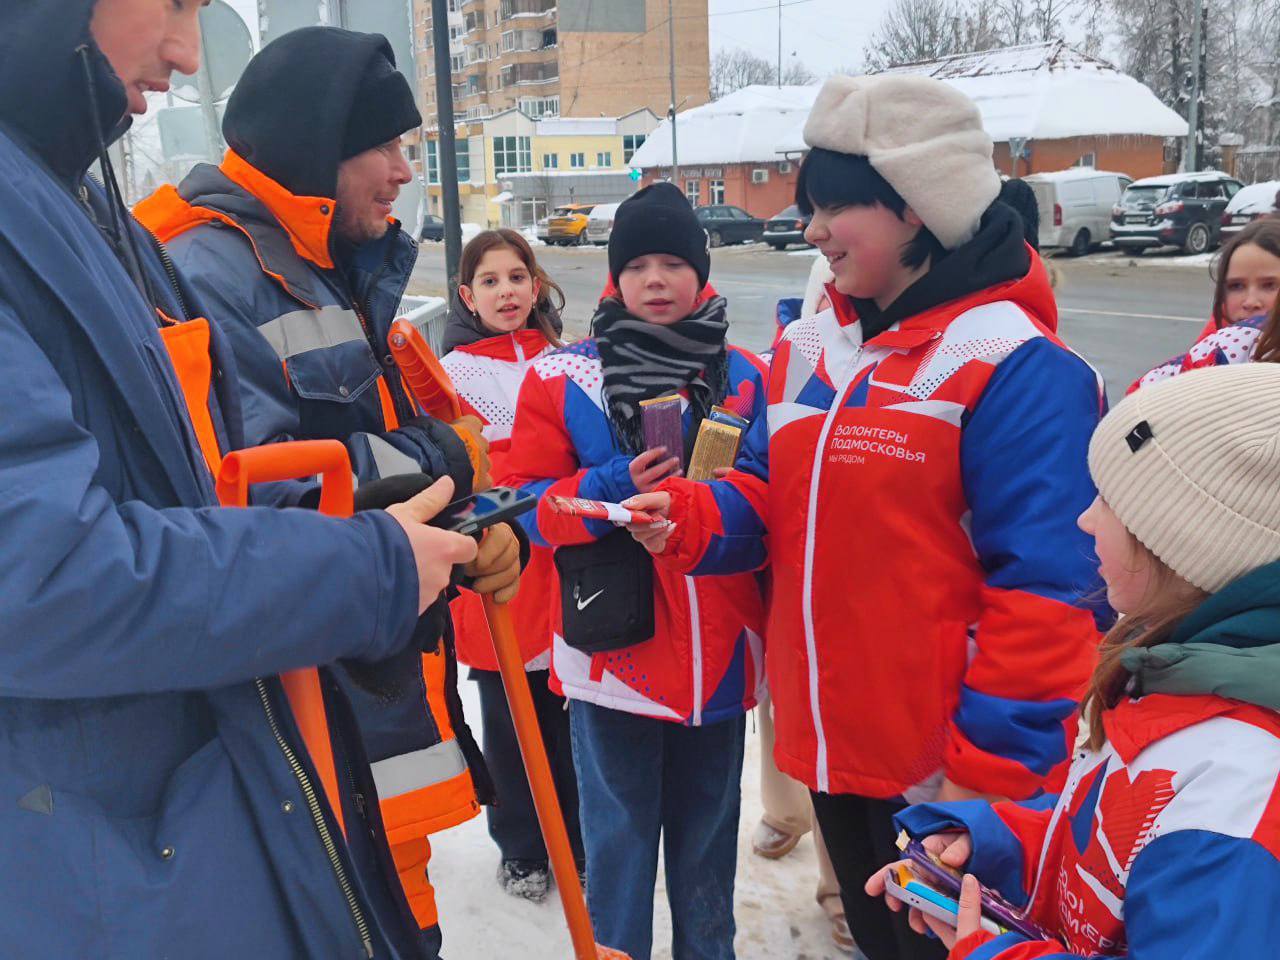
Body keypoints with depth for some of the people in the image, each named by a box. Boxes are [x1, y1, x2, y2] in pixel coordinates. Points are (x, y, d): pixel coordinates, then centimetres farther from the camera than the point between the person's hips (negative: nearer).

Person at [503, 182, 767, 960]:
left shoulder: (745, 379, 5)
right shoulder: (562, 379, -3)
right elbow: (525, 503, -5)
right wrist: (612, 490, -20)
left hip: (720, 653, 3)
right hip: (613, 649, -2)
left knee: (709, 828, 18)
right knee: (620, 833, 8)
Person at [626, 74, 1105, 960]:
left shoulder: (1013, 367, -17)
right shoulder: (808, 350, 6)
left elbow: (1043, 586, -20)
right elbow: (767, 501, 11)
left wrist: (993, 767, -19)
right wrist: (692, 518, -10)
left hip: (950, 769, -6)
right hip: (831, 744, 7)